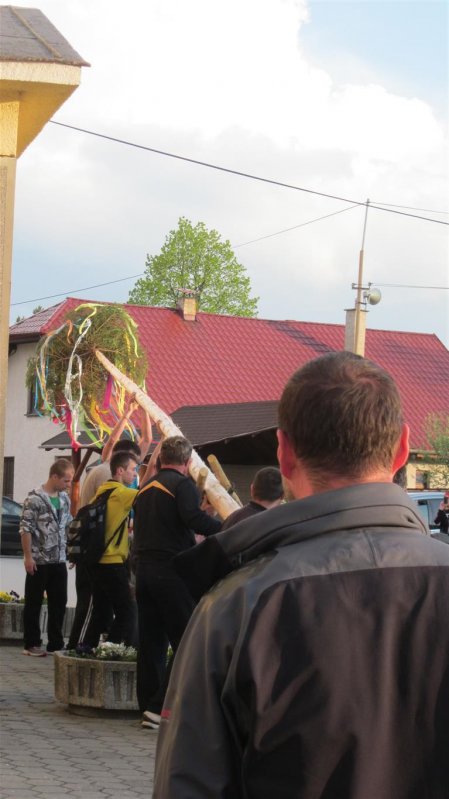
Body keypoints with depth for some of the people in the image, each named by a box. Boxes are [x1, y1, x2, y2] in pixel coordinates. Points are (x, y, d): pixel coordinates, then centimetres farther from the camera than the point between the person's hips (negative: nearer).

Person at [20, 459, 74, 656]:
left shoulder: (64, 498, 9)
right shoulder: (35, 498, -11)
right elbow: (26, 529, -12)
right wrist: (28, 556, -15)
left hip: (59, 560, 6)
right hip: (39, 561, -6)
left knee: (59, 603, 8)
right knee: (34, 603, 3)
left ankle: (55, 643, 17)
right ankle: (31, 644, 10)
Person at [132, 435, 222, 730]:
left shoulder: (146, 487, 17)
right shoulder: (183, 484, -7)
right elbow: (194, 518, -23)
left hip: (144, 570, 8)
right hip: (173, 571, -8)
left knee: (151, 641, 12)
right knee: (186, 641, -4)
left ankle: (148, 706, 15)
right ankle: (160, 708, -10)